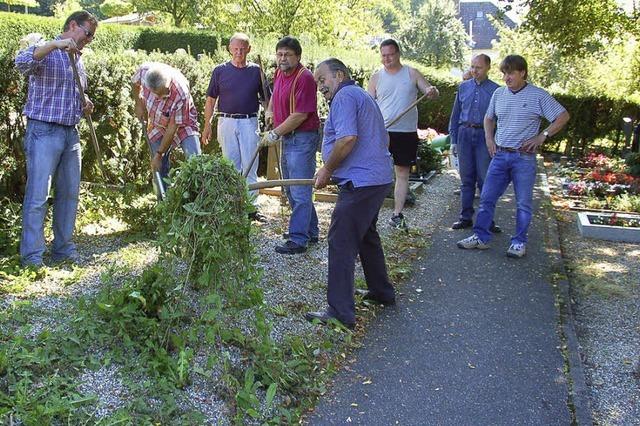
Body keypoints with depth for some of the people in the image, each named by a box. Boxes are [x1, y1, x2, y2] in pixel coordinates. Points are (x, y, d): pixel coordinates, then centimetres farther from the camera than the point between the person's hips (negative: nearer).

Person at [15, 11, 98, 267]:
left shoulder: (78, 59, 17)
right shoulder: (44, 52, -5)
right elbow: (21, 62, -27)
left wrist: (85, 105, 8)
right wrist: (55, 44, -33)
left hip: (71, 133, 8)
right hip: (44, 132, -7)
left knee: (70, 193, 10)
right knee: (37, 196, -6)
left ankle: (64, 250, 20)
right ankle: (31, 257, -1)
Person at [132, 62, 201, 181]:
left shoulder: (180, 94, -37)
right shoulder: (144, 71, -26)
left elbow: (172, 127, -28)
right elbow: (135, 83, 3)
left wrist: (159, 154, -21)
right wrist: (139, 104, 1)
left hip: (182, 125, -4)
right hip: (157, 127, 4)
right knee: (160, 169, 3)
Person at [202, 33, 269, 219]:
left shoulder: (256, 70, 5)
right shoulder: (220, 70, 4)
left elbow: (265, 98, 10)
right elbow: (211, 99, 7)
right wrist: (207, 125, 3)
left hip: (249, 122, 0)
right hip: (227, 122, 0)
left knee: (250, 166, 0)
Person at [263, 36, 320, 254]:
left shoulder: (304, 78, -18)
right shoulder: (279, 73, 10)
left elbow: (300, 115, -22)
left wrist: (275, 134, -15)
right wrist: (270, 110, 18)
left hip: (302, 139, -10)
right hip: (287, 138, 10)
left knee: (299, 191, -7)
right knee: (291, 189, 17)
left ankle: (298, 240, -2)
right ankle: (310, 231, 29)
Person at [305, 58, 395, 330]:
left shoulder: (344, 96, -10)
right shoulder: (364, 97, 23)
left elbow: (347, 138, -24)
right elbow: (382, 140, 28)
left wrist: (327, 170, -12)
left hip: (360, 183, -11)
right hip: (380, 179, 11)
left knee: (341, 244, -8)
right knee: (367, 236, 24)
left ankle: (341, 313, -7)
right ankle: (382, 292, 36)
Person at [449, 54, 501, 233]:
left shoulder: (495, 90, 2)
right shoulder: (463, 87, 10)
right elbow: (455, 115, 13)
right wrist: (453, 140, 9)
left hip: (484, 136, -3)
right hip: (465, 134, 3)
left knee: (485, 180, -3)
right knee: (466, 179, 8)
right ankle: (466, 217, 15)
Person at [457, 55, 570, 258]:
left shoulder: (538, 95, -6)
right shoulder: (498, 94, 7)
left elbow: (563, 116, -3)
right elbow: (489, 118, 23)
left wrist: (542, 136, -10)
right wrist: (489, 138, 8)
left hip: (524, 157, -4)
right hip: (500, 155, 4)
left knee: (523, 203, 4)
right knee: (487, 198, 4)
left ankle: (519, 242, 14)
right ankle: (481, 237, 14)